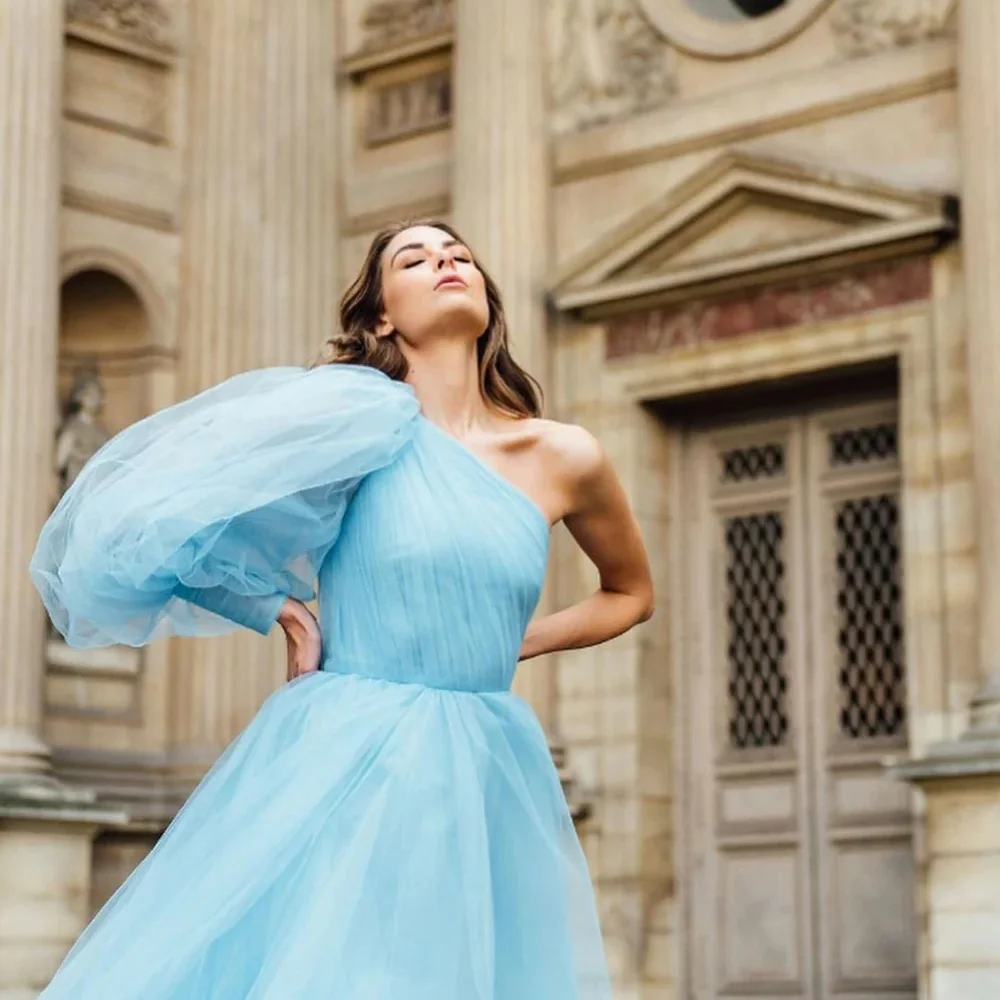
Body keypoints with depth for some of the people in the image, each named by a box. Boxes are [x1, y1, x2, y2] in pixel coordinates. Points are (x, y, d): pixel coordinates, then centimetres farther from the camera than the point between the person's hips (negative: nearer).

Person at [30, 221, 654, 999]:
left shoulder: (565, 458, 7)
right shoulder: (355, 418, -1)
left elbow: (632, 594, 25)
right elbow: (162, 506, 6)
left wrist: (520, 642, 12)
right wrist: (282, 608, 3)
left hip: (484, 785, 3)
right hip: (341, 766, -2)